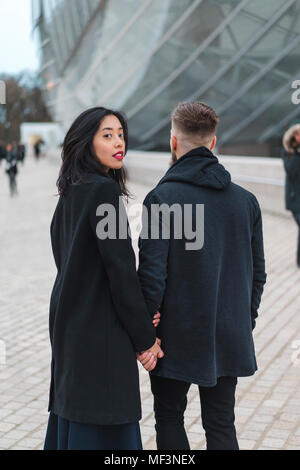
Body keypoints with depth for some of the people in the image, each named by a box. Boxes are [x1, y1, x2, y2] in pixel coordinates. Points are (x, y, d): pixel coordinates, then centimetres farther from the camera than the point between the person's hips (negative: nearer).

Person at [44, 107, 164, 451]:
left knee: (72, 416, 17)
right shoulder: (104, 190, -15)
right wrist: (144, 337, -10)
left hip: (68, 322, 9)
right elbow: (120, 267, -18)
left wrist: (139, 318, 2)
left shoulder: (70, 193, 11)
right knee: (104, 428, -2)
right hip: (99, 330, -9)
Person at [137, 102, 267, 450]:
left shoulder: (161, 198, -13)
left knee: (169, 418, 14)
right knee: (221, 424, 13)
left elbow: (152, 272, -16)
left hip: (177, 335, -4)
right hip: (229, 337, 4)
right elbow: (257, 272, 5)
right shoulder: (245, 200, 2)